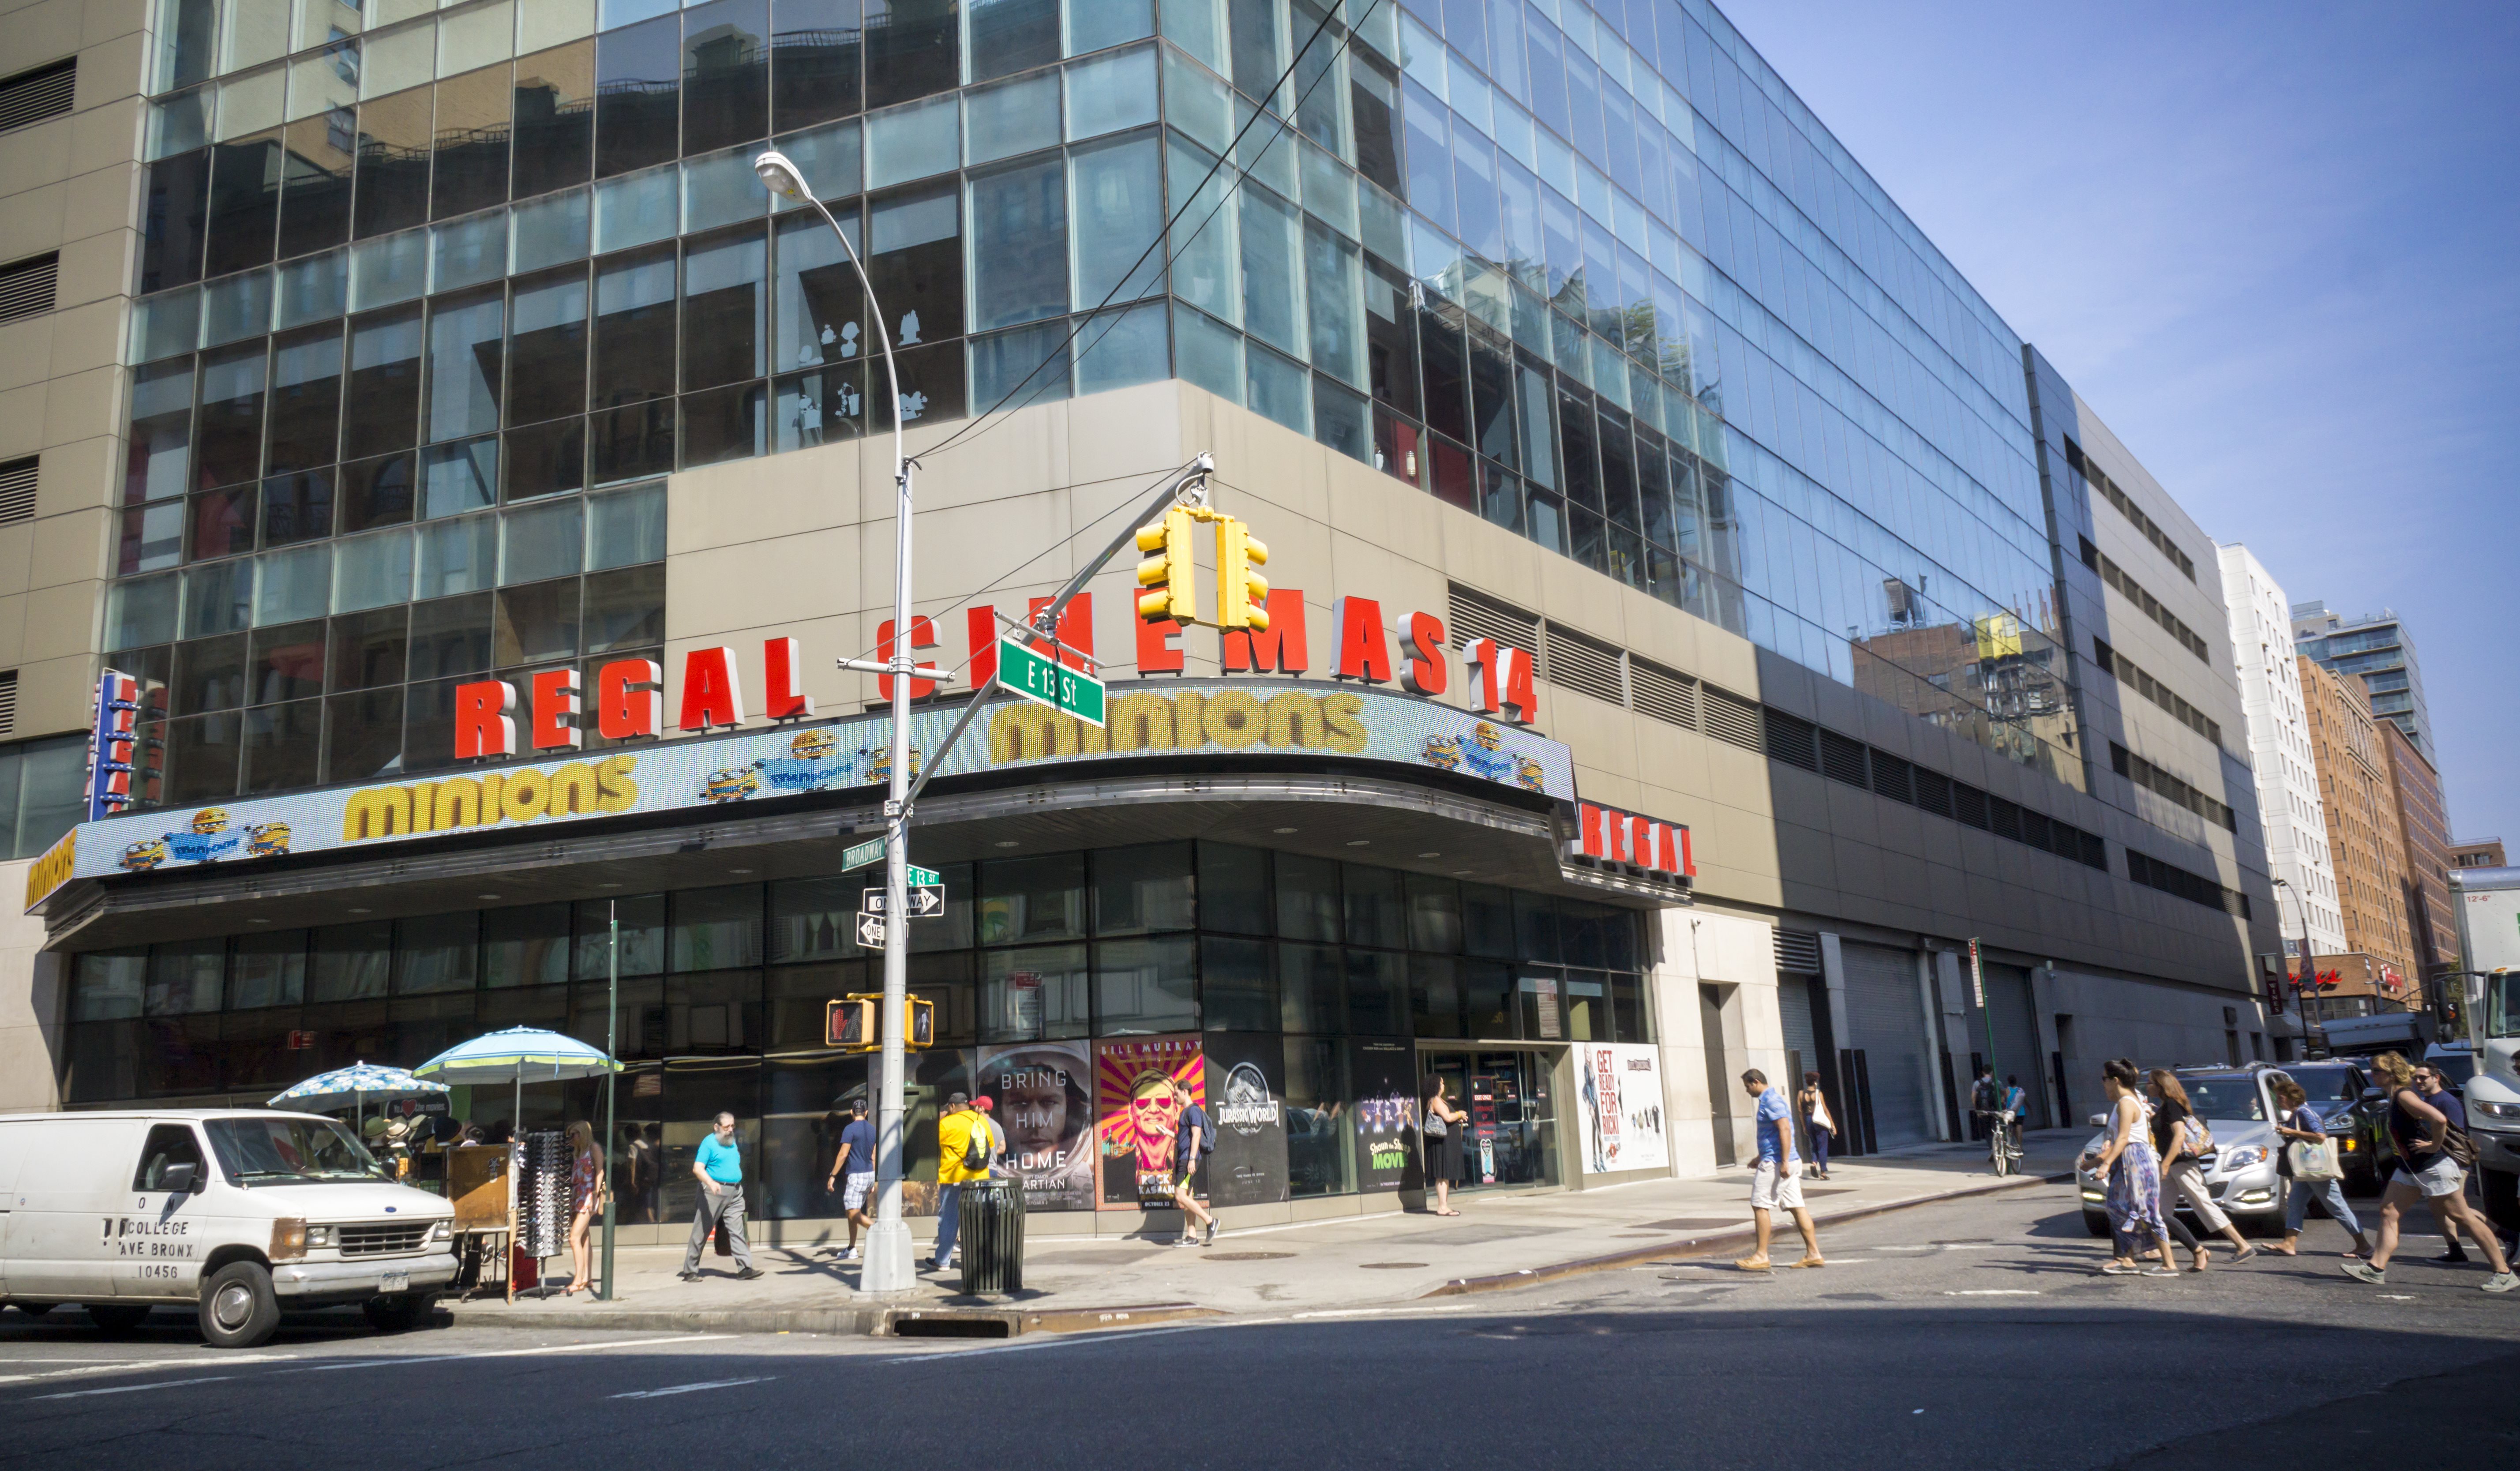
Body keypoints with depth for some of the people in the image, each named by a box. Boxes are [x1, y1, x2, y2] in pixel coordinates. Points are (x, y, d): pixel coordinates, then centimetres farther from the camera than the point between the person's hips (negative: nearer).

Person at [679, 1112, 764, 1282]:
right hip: (715, 1191, -6)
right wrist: (711, 1183, -32)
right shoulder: (709, 1143, -7)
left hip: (735, 1193, 6)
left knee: (738, 1230, -2)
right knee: (702, 1232, 0)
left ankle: (745, 1268, -8)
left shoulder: (732, 1142, 16)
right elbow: (698, 1169, -16)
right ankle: (690, 1271, 9)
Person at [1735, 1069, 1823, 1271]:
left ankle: (1761, 1256, -3)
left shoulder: (1771, 1101, -13)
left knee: (1760, 1206, -5)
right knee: (1796, 1207, 7)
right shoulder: (1770, 1100, 18)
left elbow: (1785, 1129, -23)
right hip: (1782, 1163, 10)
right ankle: (1814, 1254, 6)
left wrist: (1784, 1163, -26)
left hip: (1775, 1163, -10)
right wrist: (1761, 1158, 34)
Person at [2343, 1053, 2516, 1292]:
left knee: (2461, 1216, -3)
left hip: (2434, 1166, -10)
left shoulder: (2404, 1095, -20)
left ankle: (2504, 1273, 6)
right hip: (2411, 1169, 10)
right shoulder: (2397, 1095, 10)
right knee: (2388, 1212, 4)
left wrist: (2434, 1147, -22)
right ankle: (2376, 1268, 3)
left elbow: (2439, 1119, -34)